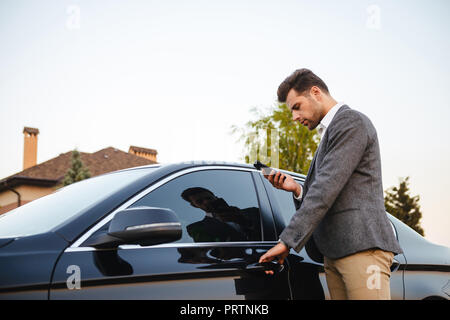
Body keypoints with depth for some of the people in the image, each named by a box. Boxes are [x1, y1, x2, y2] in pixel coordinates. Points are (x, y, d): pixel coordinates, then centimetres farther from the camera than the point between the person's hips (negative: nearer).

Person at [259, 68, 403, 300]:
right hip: (334, 253, 9)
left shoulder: (351, 121, -4)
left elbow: (328, 187, -16)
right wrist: (296, 189, 2)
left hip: (362, 246, -9)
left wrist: (286, 240, -18)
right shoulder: (329, 133, 27)